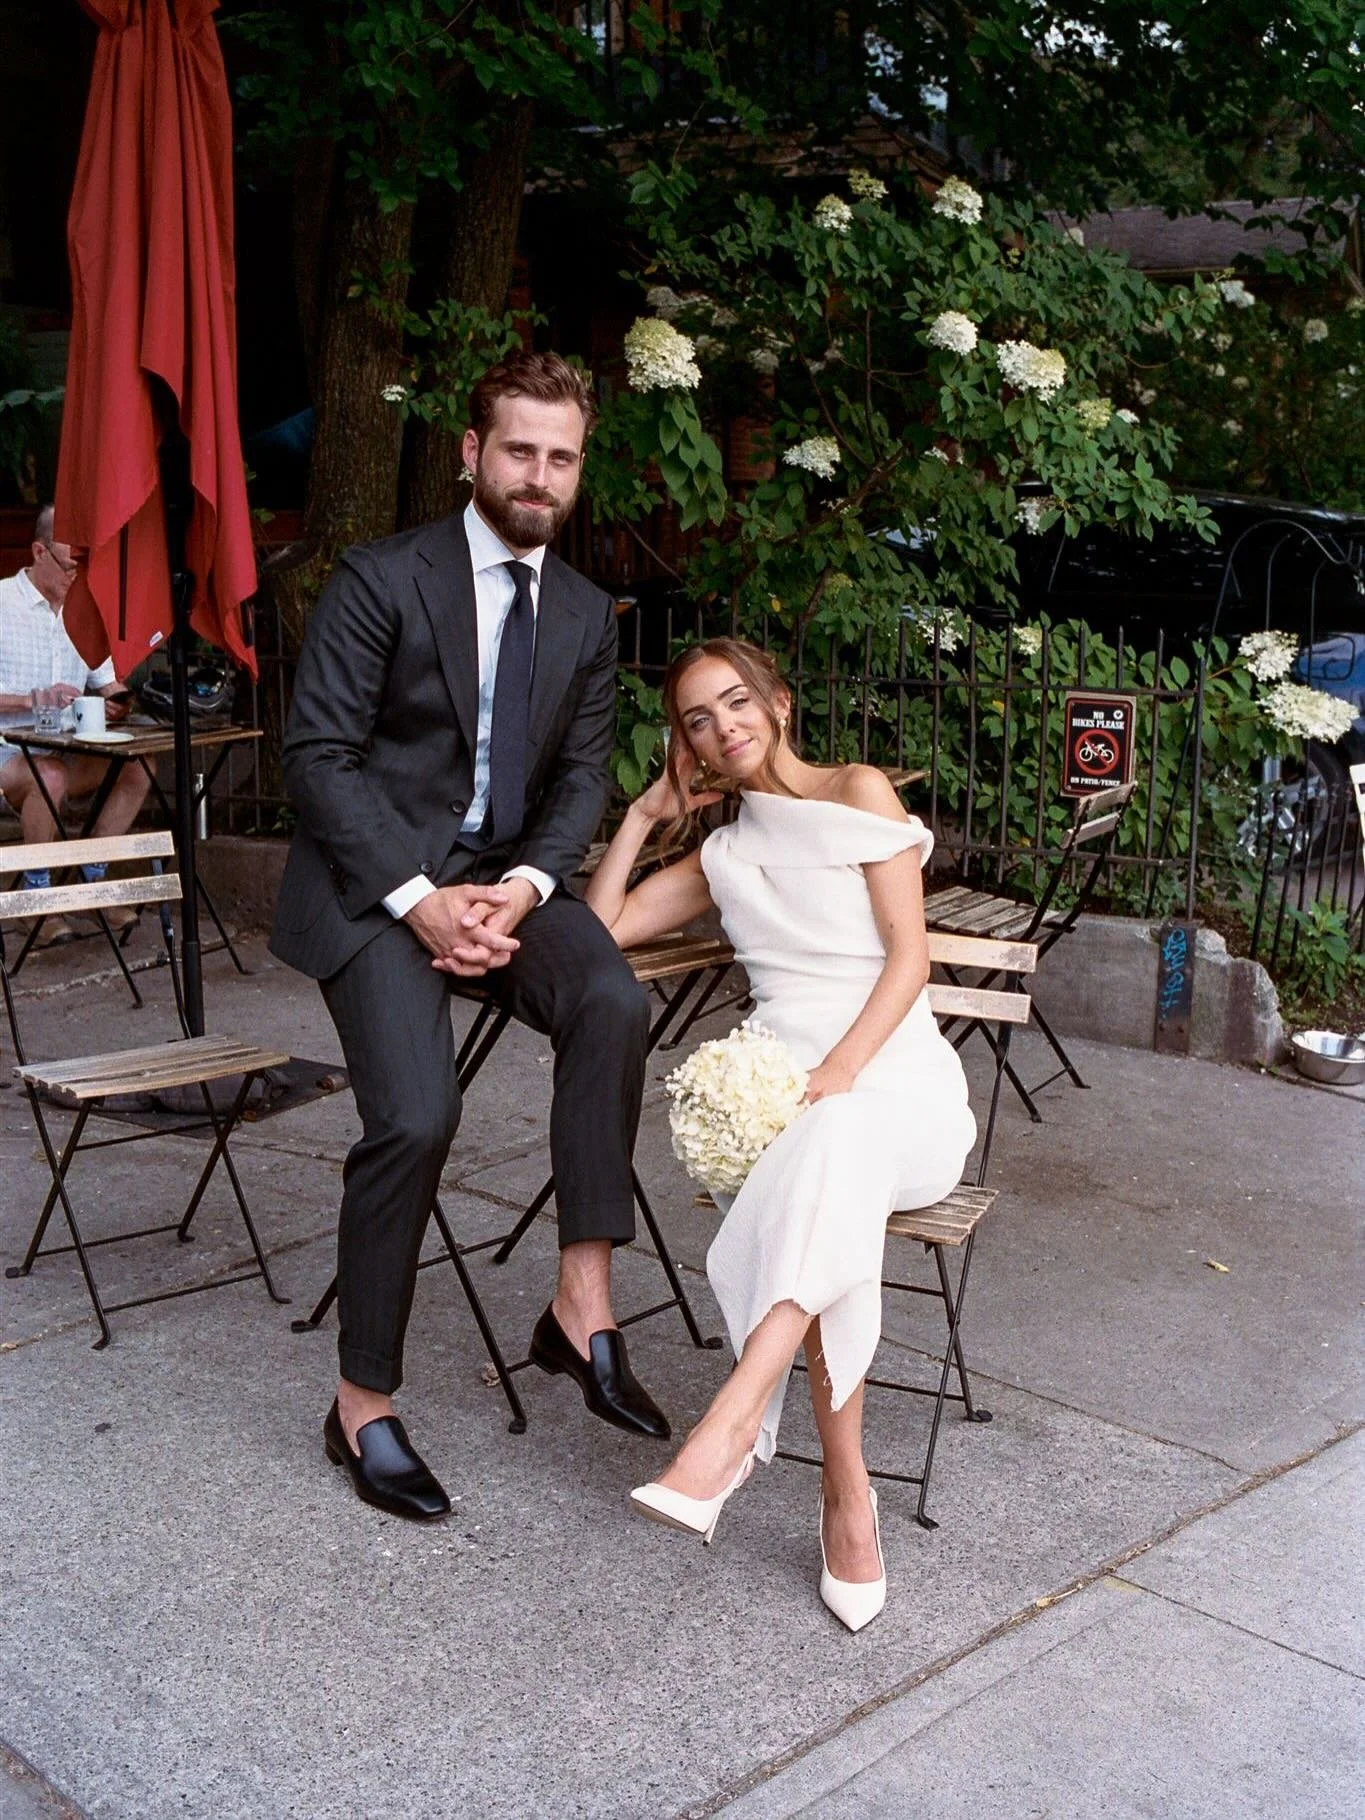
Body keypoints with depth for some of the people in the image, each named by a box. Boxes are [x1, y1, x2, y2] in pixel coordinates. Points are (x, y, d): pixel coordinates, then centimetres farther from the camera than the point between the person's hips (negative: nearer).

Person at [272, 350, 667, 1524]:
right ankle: (364, 1404, -4)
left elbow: (582, 778, 7)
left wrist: (522, 888, -12)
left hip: (508, 875, 5)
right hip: (377, 877, -4)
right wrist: (418, 897, -19)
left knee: (613, 1001, -27)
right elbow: (319, 755, -10)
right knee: (417, 1116, -23)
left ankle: (583, 1304, -17)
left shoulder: (586, 614, 8)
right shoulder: (383, 580, -8)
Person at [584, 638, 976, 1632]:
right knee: (821, 1215, -34)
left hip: (892, 1075, -3)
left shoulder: (859, 792, 6)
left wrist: (839, 1072, -18)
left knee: (836, 1141, -41)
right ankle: (849, 1493, -31)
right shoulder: (725, 853, 23)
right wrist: (645, 814, 18)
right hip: (781, 1088, 3)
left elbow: (909, 955, -4)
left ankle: (735, 1423, -48)